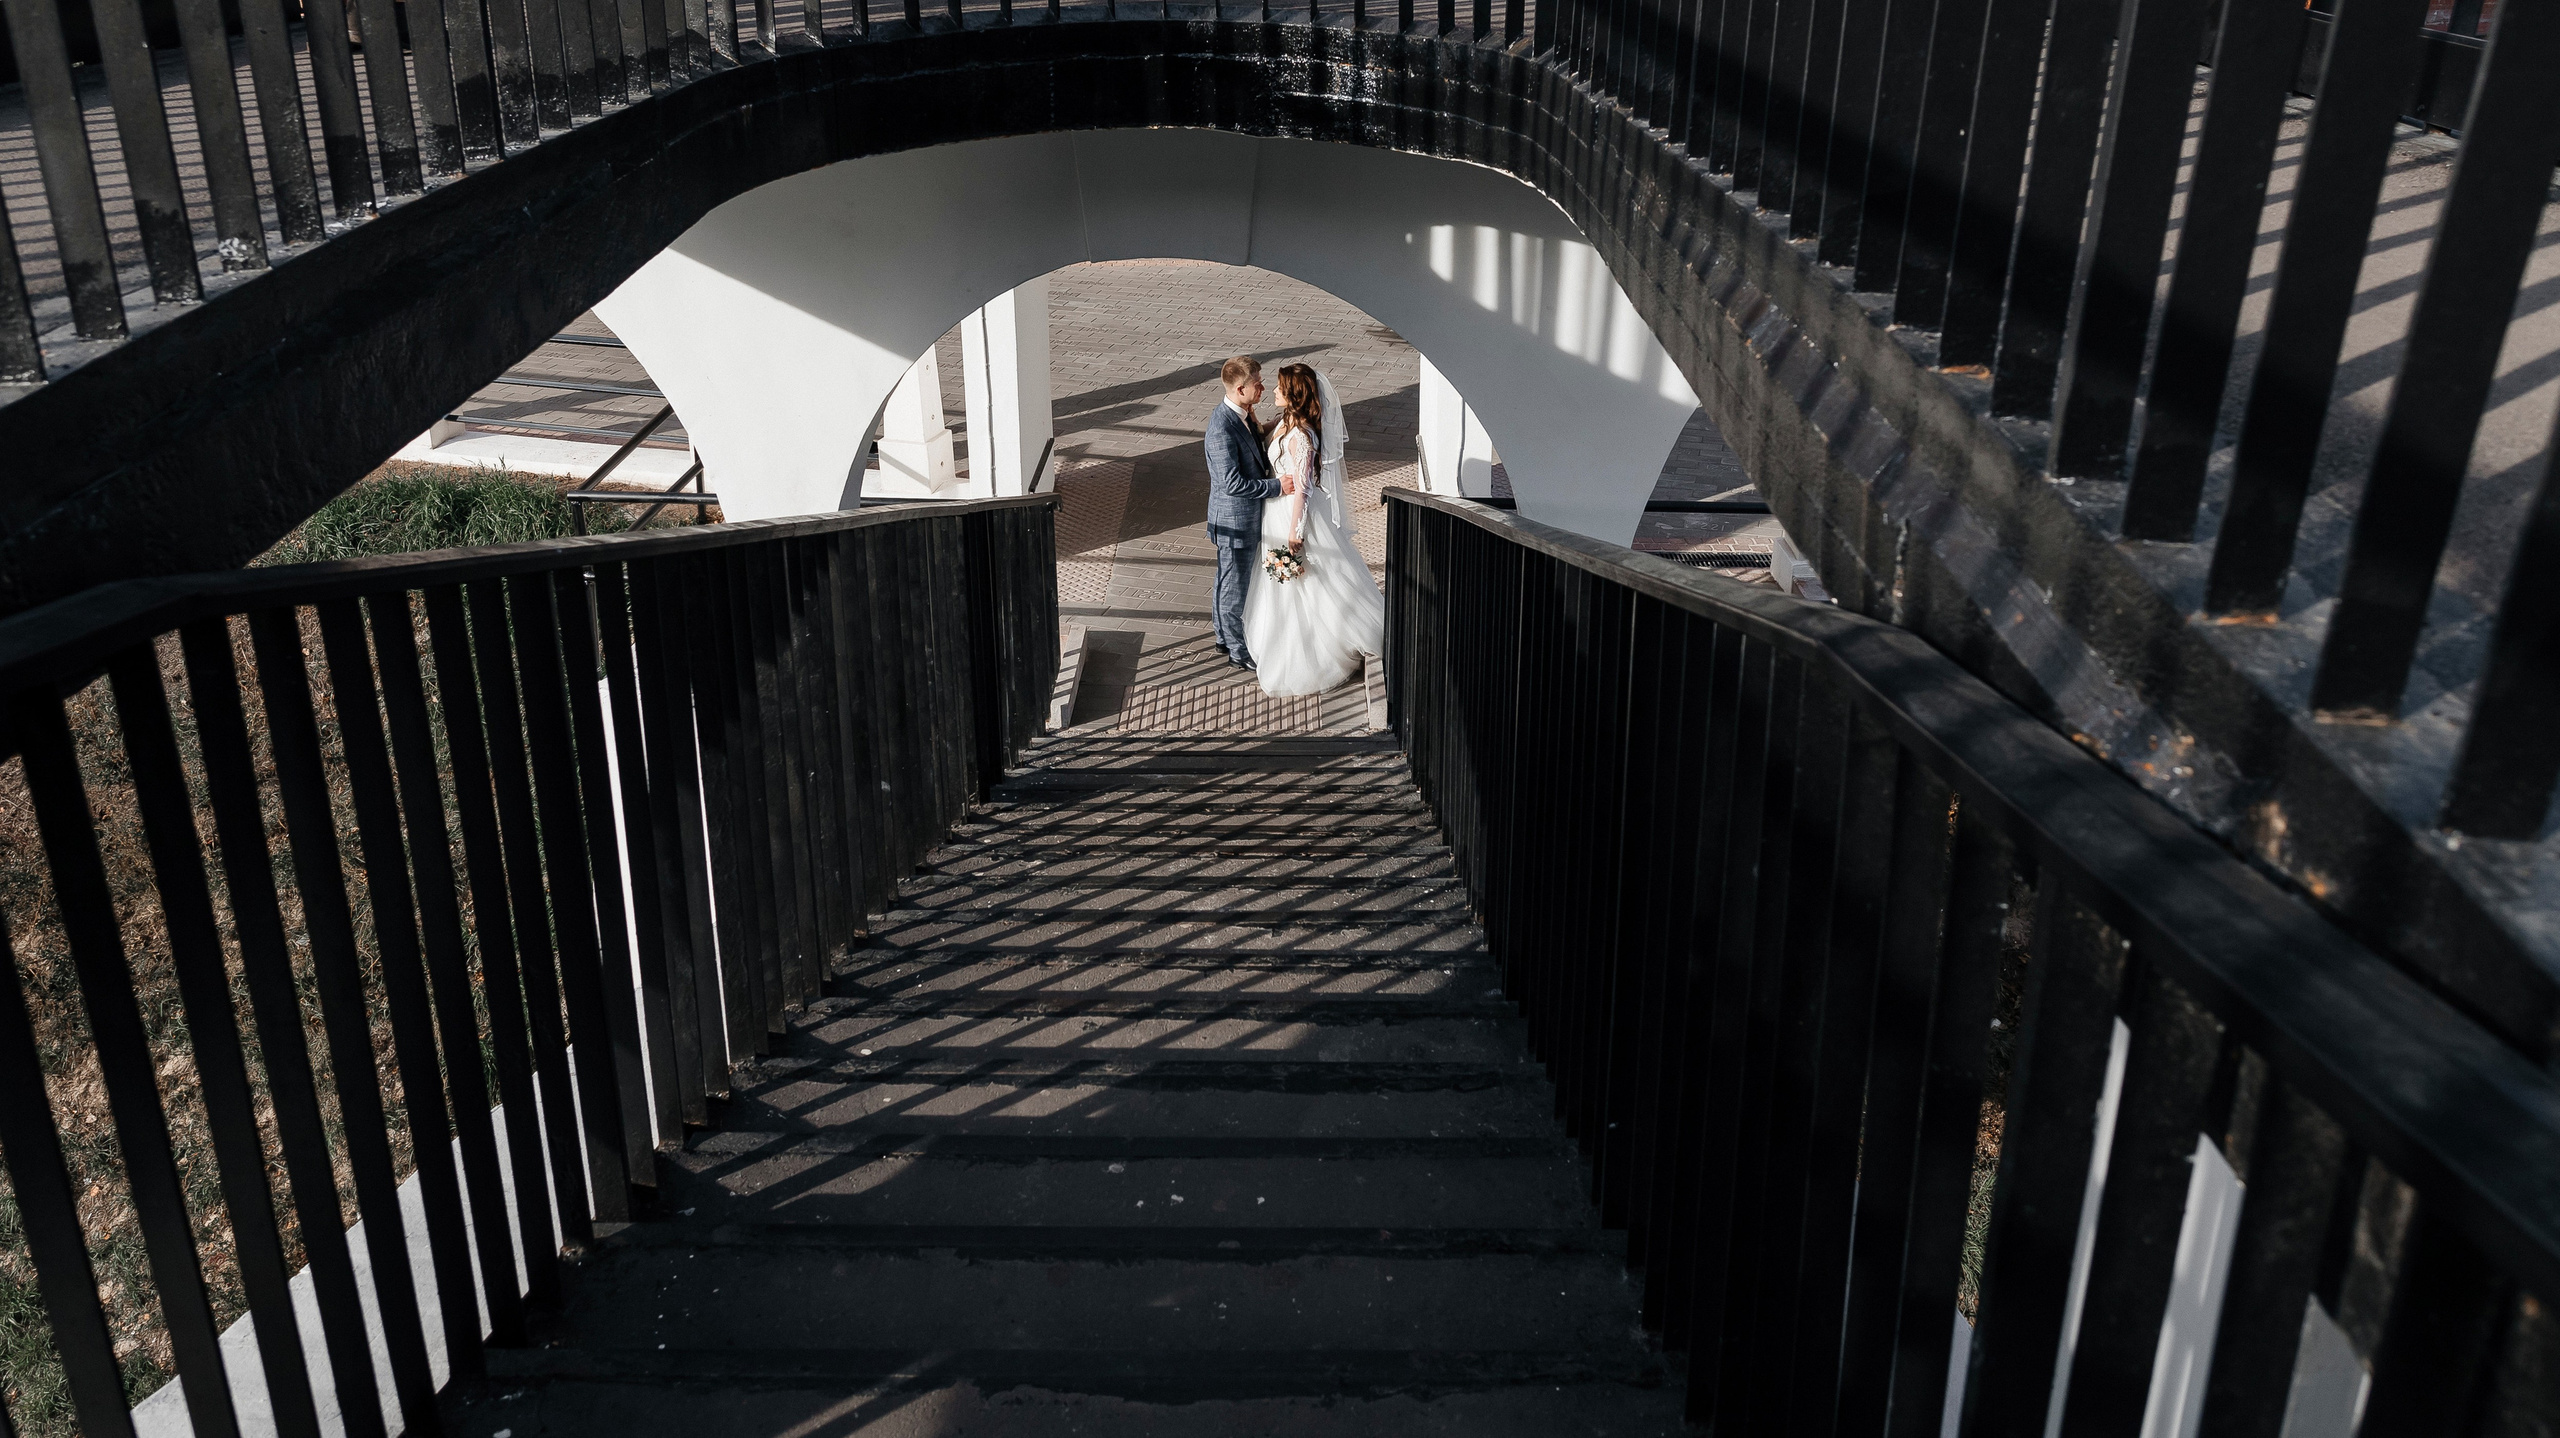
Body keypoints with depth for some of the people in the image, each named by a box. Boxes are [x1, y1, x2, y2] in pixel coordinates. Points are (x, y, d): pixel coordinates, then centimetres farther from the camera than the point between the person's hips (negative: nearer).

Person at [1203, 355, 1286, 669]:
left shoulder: (1242, 415, 1)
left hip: (1247, 516, 9)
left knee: (1228, 581, 24)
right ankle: (1238, 651, 22)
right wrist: (1278, 487, -24)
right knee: (1234, 586, 7)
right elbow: (1234, 484, -29)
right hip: (1235, 520, -9)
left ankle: (1225, 637, 40)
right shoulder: (1223, 428, -29)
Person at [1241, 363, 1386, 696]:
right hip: (1279, 510, 10)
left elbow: (1302, 488, -23)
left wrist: (1295, 532, -19)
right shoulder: (1286, 423, 2)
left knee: (1303, 590, 3)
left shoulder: (1300, 436, -27)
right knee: (1285, 590, 21)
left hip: (1295, 513, -10)